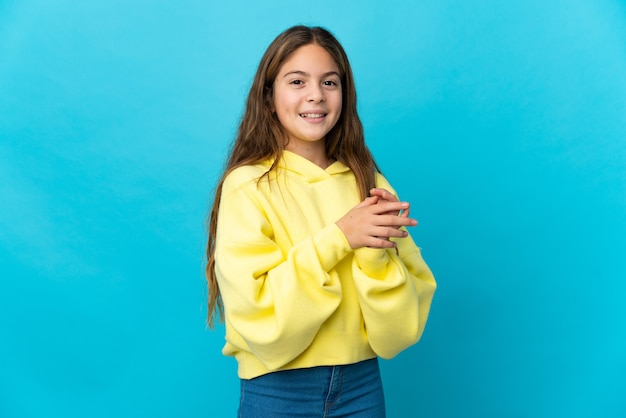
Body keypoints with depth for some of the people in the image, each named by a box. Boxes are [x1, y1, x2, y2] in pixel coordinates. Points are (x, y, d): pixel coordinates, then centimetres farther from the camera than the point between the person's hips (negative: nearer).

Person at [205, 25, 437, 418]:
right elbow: (261, 324, -18)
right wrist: (336, 239, -23)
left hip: (362, 384, 3)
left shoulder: (370, 184, -2)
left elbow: (402, 330, -5)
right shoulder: (246, 186, -12)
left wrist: (375, 253, -22)